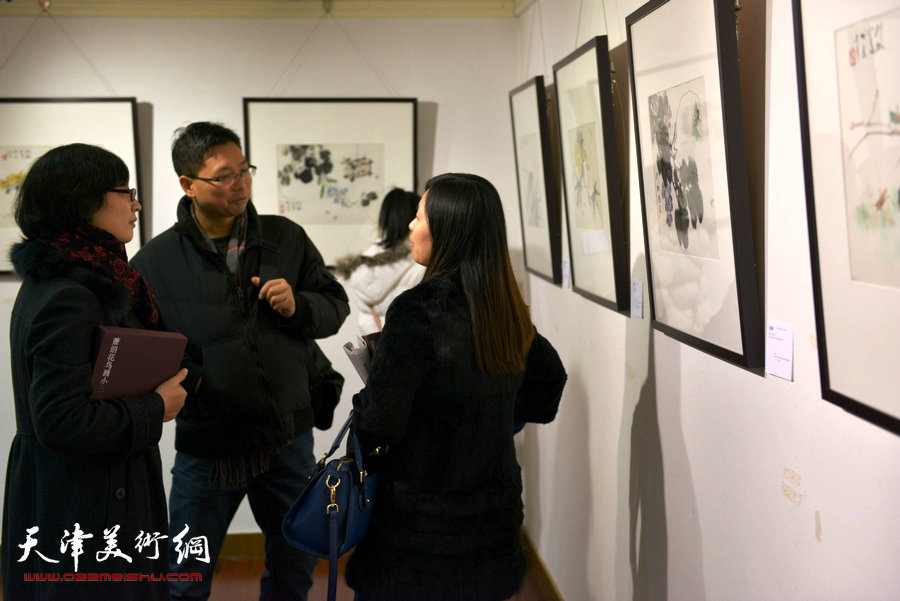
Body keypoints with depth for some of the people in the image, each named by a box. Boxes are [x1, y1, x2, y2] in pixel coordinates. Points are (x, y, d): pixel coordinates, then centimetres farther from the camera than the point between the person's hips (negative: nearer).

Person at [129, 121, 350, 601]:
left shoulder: (287, 238, 2)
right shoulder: (154, 262, -6)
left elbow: (335, 305, 7)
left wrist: (296, 306, -13)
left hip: (288, 438, 3)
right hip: (206, 444, -2)